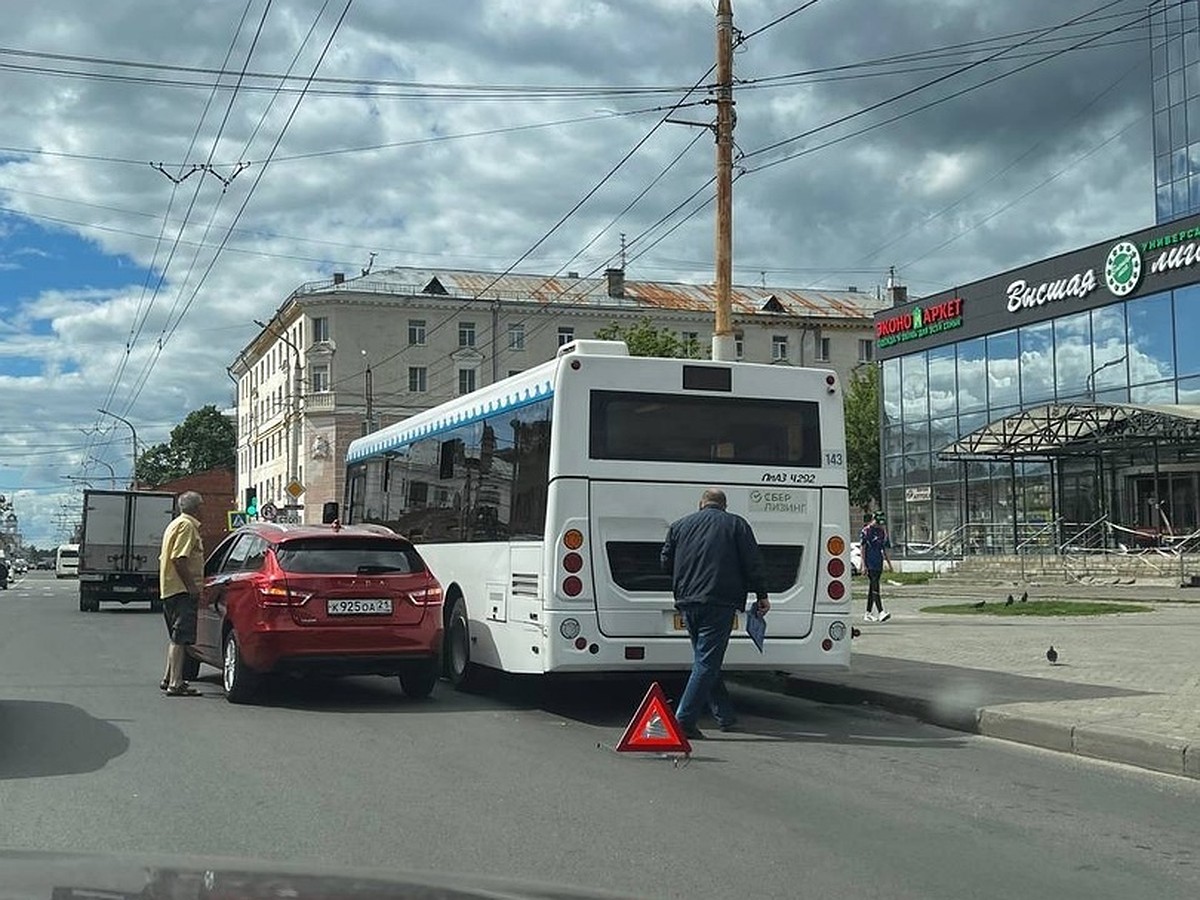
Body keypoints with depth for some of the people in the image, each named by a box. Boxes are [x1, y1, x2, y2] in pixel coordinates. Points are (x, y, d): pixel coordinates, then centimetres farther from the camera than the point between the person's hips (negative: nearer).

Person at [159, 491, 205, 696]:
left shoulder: (176, 524, 20)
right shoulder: (187, 525, -12)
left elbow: (164, 558, 24)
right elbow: (179, 559, -22)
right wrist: (192, 587, -21)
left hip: (170, 589, 11)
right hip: (182, 589, -11)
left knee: (177, 637, 18)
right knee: (180, 638, -10)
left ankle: (169, 678, 25)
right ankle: (175, 684, -11)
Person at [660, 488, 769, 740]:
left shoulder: (679, 525, 15)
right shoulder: (736, 524, 7)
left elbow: (666, 562, 16)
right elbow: (753, 563, 1)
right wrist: (761, 595, 5)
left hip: (688, 603, 4)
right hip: (720, 603, -4)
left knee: (705, 660, 17)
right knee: (707, 661, -5)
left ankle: (725, 716, 21)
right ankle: (684, 721, -13)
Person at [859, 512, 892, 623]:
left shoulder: (882, 532, 14)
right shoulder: (866, 531, -6)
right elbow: (862, 548, -8)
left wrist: (889, 563, 18)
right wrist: (863, 564, -13)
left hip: (879, 563, 7)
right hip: (870, 563, -7)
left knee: (872, 587, 10)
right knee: (875, 587, -15)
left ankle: (868, 614, 15)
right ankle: (881, 613, -23)